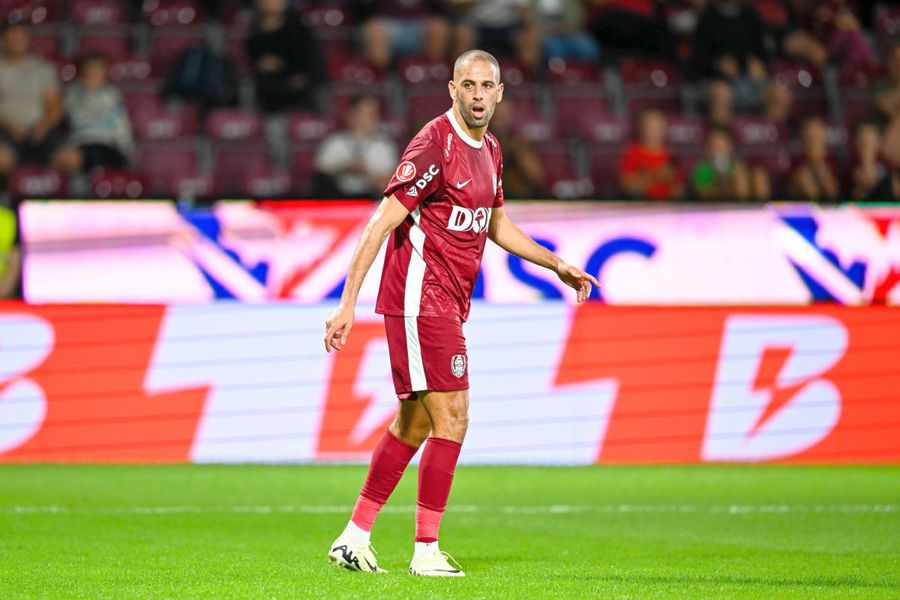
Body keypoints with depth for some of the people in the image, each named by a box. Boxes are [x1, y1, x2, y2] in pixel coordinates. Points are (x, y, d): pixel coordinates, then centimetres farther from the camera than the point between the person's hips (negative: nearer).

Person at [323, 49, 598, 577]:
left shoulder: (489, 151, 11)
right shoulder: (435, 146, -16)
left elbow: (497, 225, 28)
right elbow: (382, 225, -17)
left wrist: (557, 265, 24)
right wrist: (347, 304, -20)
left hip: (448, 305, 9)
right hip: (419, 300, -9)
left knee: (415, 424, 13)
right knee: (452, 418, -11)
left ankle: (354, 538, 20)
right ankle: (427, 550, -6)